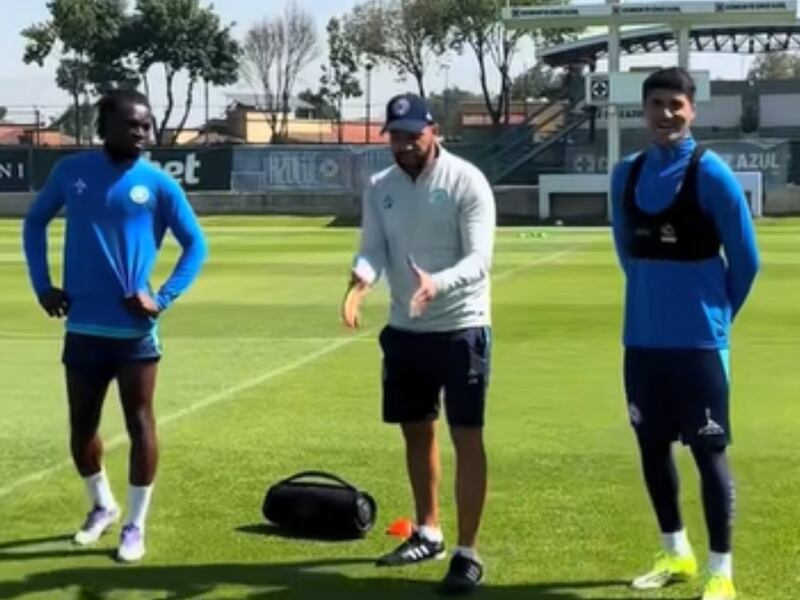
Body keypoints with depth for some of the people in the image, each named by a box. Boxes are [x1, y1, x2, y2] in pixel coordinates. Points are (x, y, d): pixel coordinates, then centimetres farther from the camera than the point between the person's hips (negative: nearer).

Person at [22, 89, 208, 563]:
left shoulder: (158, 183, -5)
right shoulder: (71, 171, 2)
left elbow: (196, 245, 1)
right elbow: (35, 222, 15)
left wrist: (165, 298, -10)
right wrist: (42, 284, 5)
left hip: (134, 328, -3)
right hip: (83, 327, 3)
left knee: (139, 424, 3)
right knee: (81, 427, 12)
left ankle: (136, 525, 15)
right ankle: (102, 506, 35)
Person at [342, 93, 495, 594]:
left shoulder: (466, 181, -13)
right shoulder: (380, 188, 4)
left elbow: (480, 258, -21)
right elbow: (374, 250, -3)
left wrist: (437, 284, -40)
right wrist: (361, 279, -27)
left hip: (461, 327, -6)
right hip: (405, 329, 6)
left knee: (467, 437, -6)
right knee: (416, 431, 16)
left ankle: (468, 552, 0)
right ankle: (428, 532, 33)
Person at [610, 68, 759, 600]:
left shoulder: (711, 174, -10)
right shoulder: (627, 175, 5)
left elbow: (746, 258, -5)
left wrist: (716, 310, 5)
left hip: (698, 339, -6)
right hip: (643, 338, 6)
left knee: (708, 451, -1)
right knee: (652, 445, 13)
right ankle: (676, 553, 31)